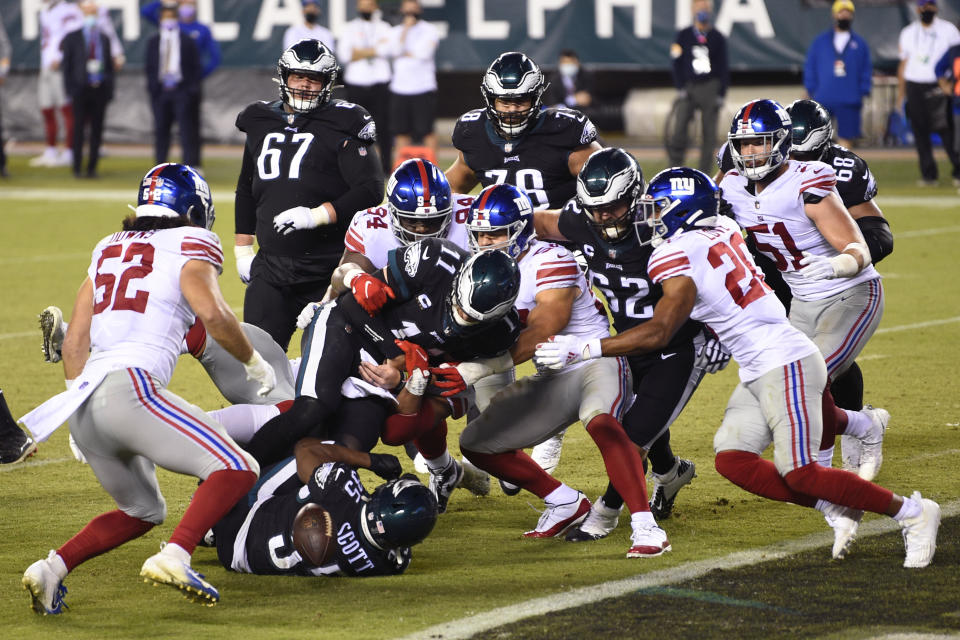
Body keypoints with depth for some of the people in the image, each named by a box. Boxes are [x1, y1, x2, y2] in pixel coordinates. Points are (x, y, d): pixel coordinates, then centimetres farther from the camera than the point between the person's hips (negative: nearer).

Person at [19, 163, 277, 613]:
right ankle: (175, 557, -30)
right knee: (237, 470, -9)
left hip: (83, 404, 8)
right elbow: (213, 314, -10)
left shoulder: (108, 250, 26)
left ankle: (54, 567, 7)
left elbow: (75, 343, 23)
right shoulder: (188, 247, 6)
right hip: (129, 388, -8)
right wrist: (253, 361, 5)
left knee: (142, 511, 24)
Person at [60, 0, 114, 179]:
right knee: (79, 129, -2)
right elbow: (66, 64, 1)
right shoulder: (72, 38, 3)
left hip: (100, 89, 3)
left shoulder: (104, 39, 12)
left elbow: (110, 65, 14)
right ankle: (77, 169, 3)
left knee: (97, 130, 2)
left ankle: (92, 168, 8)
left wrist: (110, 89, 6)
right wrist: (70, 89, -6)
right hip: (81, 89, -3)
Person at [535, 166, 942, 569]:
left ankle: (911, 512, 2)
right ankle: (836, 509, 4)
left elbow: (657, 334, -22)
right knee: (732, 460, 2)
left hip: (785, 366, -9)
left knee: (798, 474, -9)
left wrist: (583, 349, -19)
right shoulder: (722, 229, 8)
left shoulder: (680, 257, -16)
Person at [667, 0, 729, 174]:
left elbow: (723, 68, 5)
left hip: (710, 88, 0)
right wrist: (680, 88, -4)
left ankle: (704, 173, 5)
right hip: (688, 88, 0)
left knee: (709, 133, -1)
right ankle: (676, 165, 2)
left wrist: (721, 94, -1)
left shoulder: (718, 38, 4)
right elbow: (677, 63, 6)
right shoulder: (683, 36, 5)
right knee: (679, 129, -11)